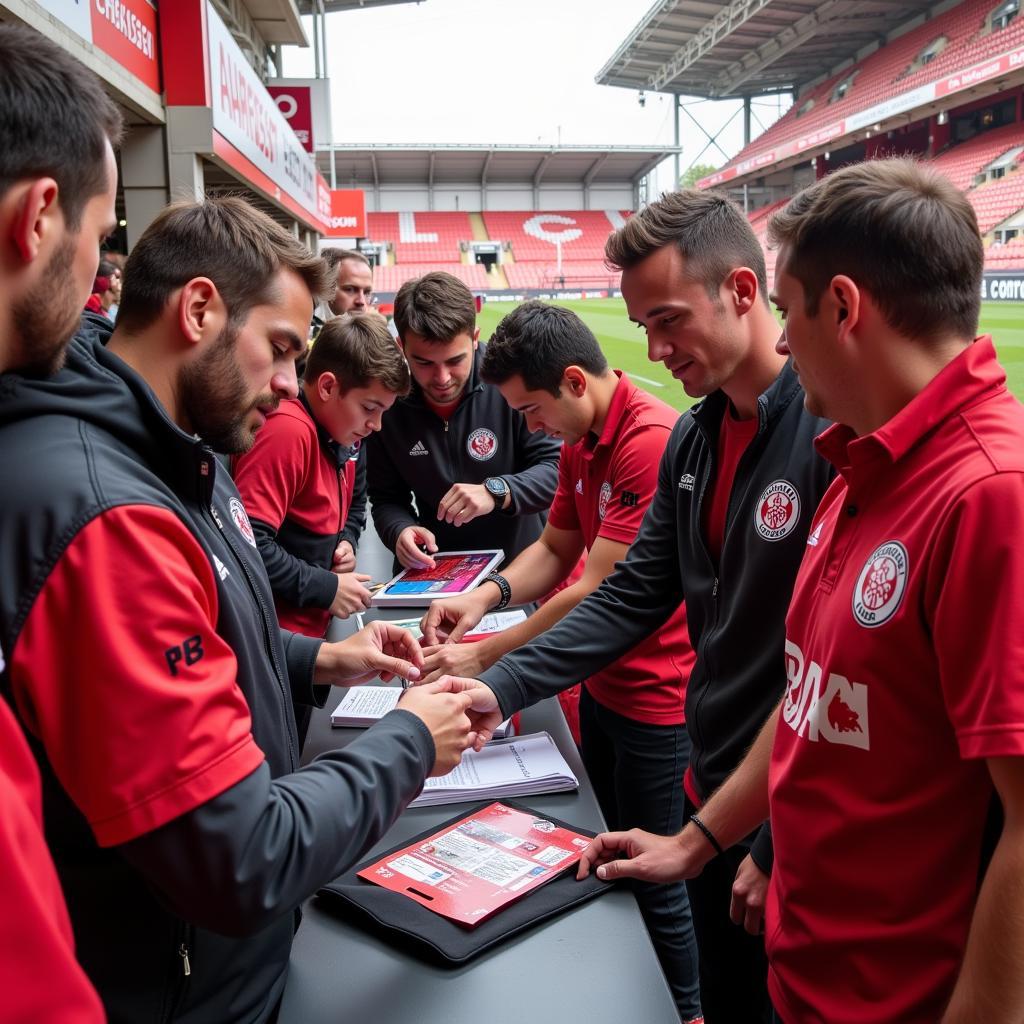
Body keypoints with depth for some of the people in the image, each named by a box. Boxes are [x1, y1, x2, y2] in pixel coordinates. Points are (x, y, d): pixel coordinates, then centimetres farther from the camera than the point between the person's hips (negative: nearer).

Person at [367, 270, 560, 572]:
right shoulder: (388, 406, -3)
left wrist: (496, 491, -25)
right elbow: (386, 498, 6)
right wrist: (400, 531, -16)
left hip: (526, 561, -1)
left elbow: (558, 466, -9)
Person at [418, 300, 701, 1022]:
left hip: (656, 698, -9)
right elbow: (556, 548, 12)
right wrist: (488, 595, -7)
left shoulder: (652, 441, -26)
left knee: (654, 882, 8)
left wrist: (484, 657, -18)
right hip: (602, 684, 9)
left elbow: (599, 596, -26)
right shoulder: (580, 443, 6)